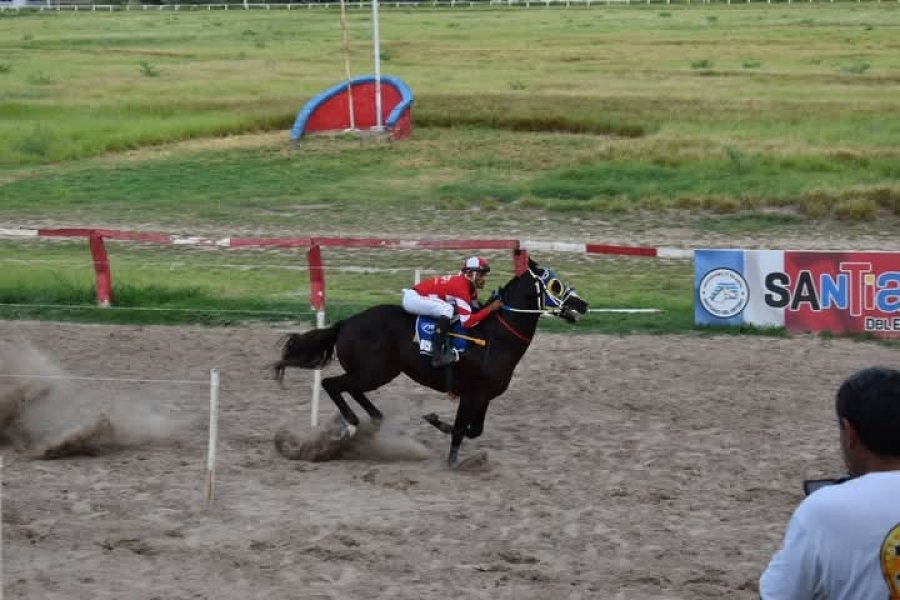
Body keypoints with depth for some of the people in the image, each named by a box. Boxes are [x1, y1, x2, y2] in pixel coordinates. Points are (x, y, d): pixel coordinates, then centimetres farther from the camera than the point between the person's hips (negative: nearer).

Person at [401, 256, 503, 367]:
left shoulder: (470, 286, 4)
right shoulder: (461, 287, -25)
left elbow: (474, 311, 7)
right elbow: (467, 322, -29)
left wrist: (492, 303, -7)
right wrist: (490, 308, -27)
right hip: (413, 298, -10)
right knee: (448, 310, -29)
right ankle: (437, 356, -27)